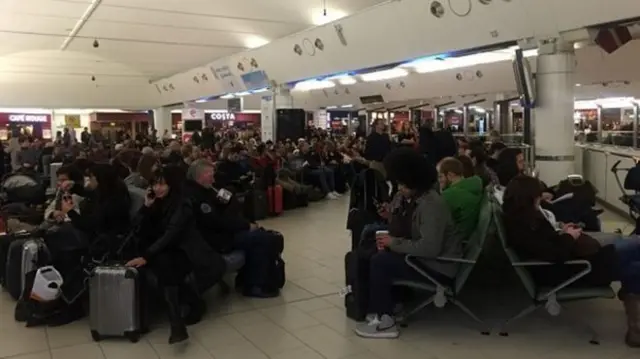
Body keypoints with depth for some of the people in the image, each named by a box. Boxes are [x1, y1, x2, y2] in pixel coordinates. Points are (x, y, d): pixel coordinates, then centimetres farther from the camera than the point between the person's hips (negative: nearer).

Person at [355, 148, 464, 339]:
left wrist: (395, 243, -19)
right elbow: (417, 237, 13)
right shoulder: (424, 199, 8)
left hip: (439, 268, -10)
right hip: (431, 260, 10)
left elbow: (429, 248, -31)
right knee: (383, 255, 7)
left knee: (379, 261, -14)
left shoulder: (432, 205, -22)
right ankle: (381, 308, 10)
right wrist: (391, 241, -4)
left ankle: (385, 321, -6)